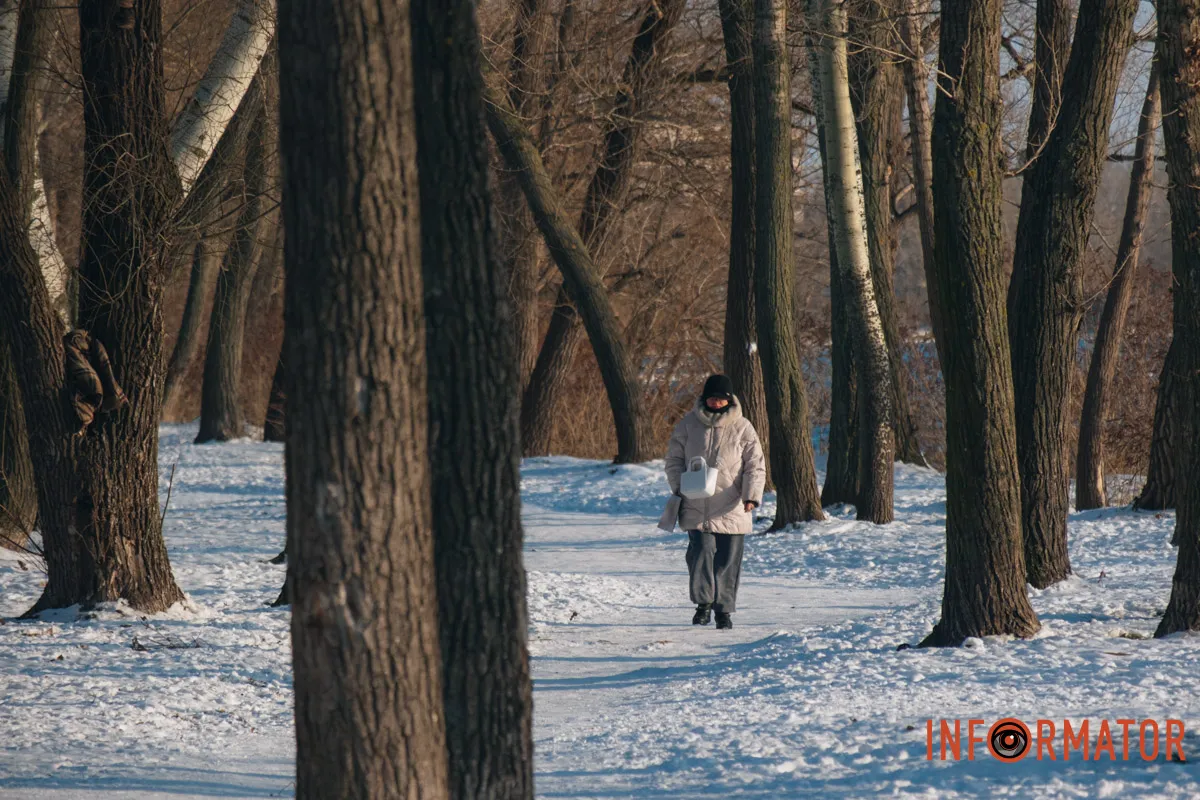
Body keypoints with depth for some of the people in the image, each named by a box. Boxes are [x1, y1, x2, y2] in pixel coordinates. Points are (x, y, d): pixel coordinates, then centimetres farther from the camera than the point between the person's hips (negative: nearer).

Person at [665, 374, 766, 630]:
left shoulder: (742, 428, 2)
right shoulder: (689, 424, 5)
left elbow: (755, 466, 2)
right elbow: (674, 458, 12)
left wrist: (752, 496, -12)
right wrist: (679, 486, -4)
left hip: (731, 510, 0)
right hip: (697, 508, 0)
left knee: (728, 560, 2)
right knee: (701, 551, -13)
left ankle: (724, 609, 13)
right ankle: (703, 604, -1)